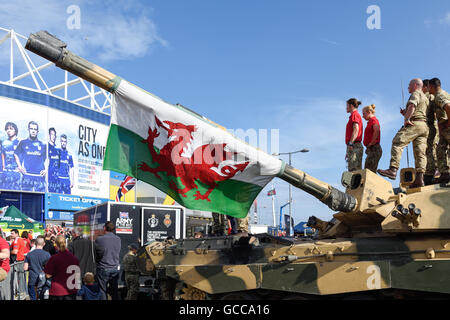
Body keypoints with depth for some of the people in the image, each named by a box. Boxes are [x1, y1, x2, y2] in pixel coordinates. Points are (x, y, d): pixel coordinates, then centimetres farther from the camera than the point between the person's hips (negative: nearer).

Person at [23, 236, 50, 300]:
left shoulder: (29, 254, -1)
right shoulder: (47, 254, -7)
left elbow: (25, 268, -2)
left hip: (32, 281, 1)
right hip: (43, 280, -1)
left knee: (32, 298, 7)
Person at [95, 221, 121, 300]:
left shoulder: (99, 239, -10)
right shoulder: (118, 239, 1)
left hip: (103, 269, -4)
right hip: (115, 268, 4)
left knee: (102, 291, 3)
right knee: (115, 292, 11)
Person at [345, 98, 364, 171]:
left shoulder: (355, 114, -1)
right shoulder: (355, 115, 28)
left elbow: (356, 129, -16)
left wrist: (350, 143, -26)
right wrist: (348, 152, 26)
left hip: (354, 146, -9)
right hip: (353, 147, 9)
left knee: (354, 169, -18)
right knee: (351, 169, 2)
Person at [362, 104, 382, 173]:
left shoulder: (373, 120, -5)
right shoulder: (370, 121, 24)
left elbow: (377, 130, -25)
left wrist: (371, 143, -18)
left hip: (374, 149, -10)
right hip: (371, 150, 10)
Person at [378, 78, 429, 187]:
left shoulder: (416, 93, 4)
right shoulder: (425, 98, 33)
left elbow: (412, 106, -16)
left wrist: (407, 119, -20)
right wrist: (406, 114, 23)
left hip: (415, 124, -9)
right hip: (424, 126, 9)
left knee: (397, 143, -17)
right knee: (420, 152, -1)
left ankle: (393, 169, -32)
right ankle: (419, 179, -10)